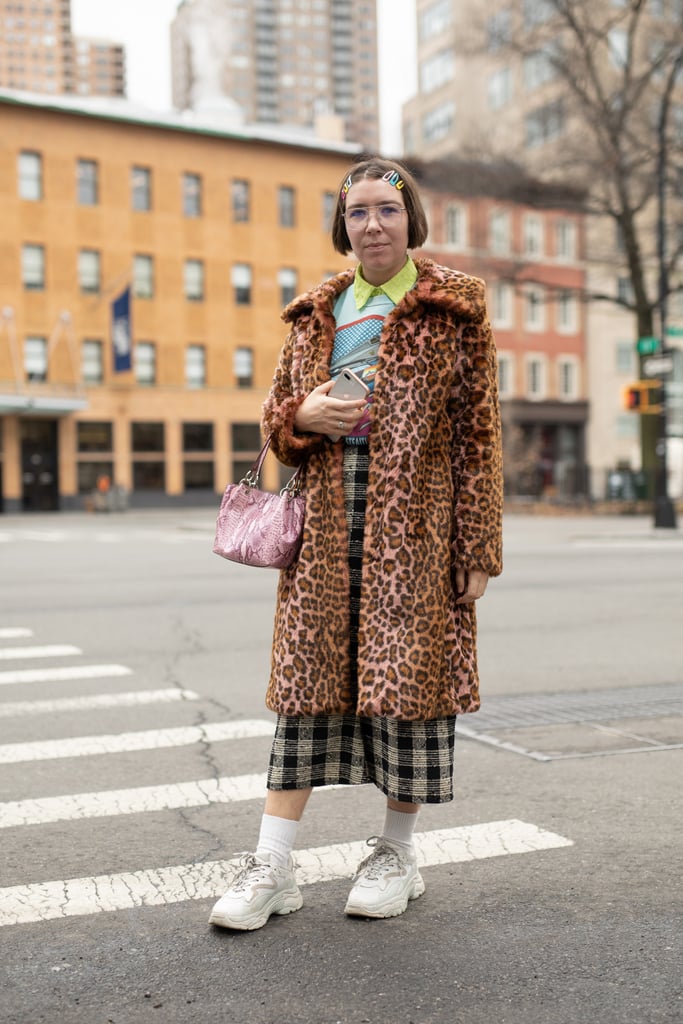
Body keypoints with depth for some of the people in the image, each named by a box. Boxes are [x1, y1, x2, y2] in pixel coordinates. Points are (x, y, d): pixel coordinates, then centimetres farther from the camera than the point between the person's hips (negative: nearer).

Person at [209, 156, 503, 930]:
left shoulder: (453, 308, 4)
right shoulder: (316, 312, 16)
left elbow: (477, 430, 0)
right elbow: (276, 416, 20)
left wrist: (478, 546, -6)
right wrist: (305, 416, -6)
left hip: (415, 520, -3)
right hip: (326, 520, 3)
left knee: (409, 672, 1)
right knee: (307, 673, 1)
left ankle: (398, 855, 19)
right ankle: (272, 867, 7)